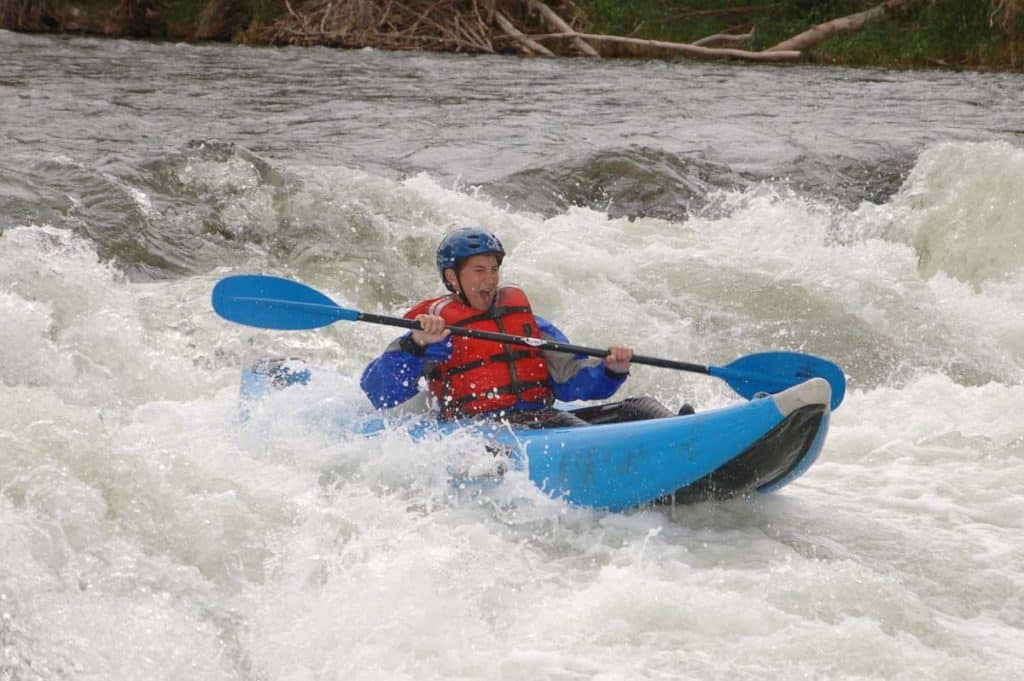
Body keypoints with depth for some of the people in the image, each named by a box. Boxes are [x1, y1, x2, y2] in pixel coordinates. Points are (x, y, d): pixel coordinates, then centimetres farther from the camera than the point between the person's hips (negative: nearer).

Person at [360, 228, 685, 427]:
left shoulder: (528, 323, 25)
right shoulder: (436, 333, 8)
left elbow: (572, 379, 16)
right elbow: (376, 394, -5)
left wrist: (611, 370, -5)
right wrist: (416, 345, -20)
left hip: (543, 419, 6)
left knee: (638, 407, -11)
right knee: (560, 424, -35)